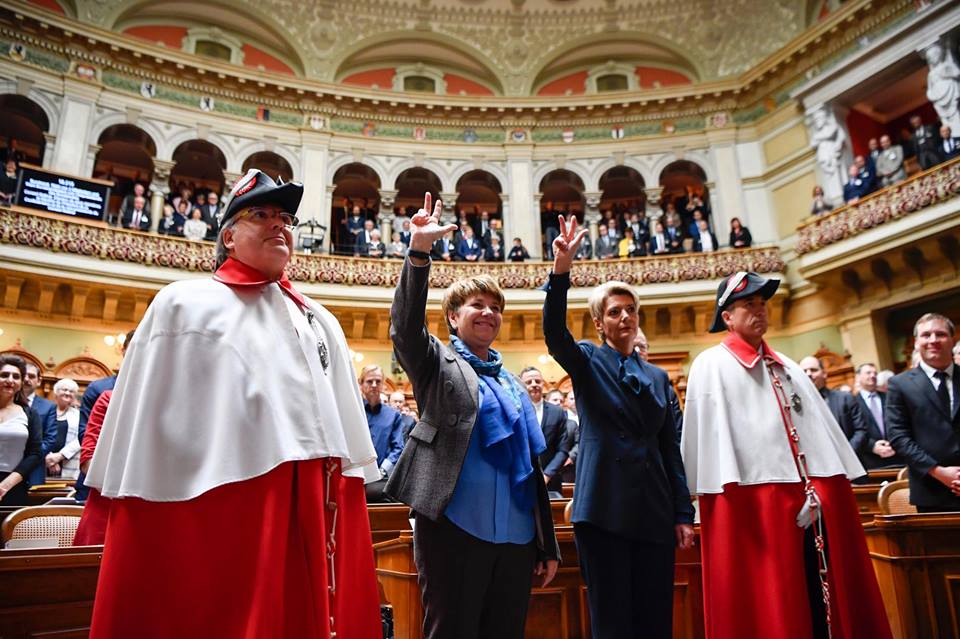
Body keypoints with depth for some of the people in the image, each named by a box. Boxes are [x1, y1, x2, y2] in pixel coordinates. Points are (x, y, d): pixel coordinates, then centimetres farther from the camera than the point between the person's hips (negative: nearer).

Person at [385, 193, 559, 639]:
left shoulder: (513, 383, 16)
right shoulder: (438, 365, 3)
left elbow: (531, 465, 17)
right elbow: (405, 328, -18)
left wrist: (548, 544, 15)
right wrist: (419, 250, -31)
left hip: (517, 536, 5)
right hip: (456, 529, -5)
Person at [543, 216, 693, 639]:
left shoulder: (657, 377, 15)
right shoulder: (587, 361, 4)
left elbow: (671, 449, 13)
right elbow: (554, 333, -18)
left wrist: (683, 514, 8)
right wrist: (561, 271, -32)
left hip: (654, 510, 4)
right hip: (603, 507, -4)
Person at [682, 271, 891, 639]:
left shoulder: (786, 367, 20)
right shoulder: (711, 365, 1)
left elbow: (820, 426, 17)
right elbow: (710, 429, -7)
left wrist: (834, 488, 9)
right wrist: (728, 492, -16)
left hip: (813, 497, 6)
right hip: (753, 500, -6)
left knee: (824, 601, 11)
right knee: (766, 607, 0)